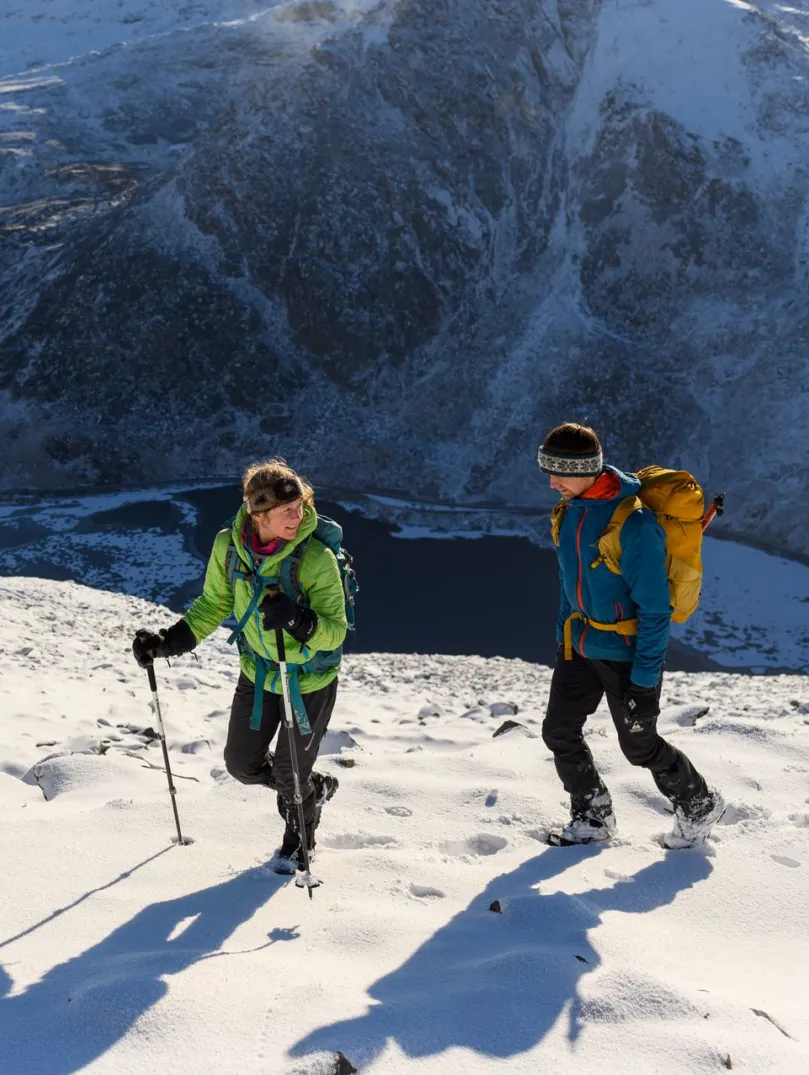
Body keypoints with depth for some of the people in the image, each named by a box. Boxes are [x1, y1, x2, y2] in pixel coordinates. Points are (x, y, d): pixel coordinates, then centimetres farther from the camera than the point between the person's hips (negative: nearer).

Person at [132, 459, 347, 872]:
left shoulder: (317, 558, -29)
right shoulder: (229, 546, -16)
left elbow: (336, 632, -25)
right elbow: (214, 604, 0)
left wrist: (297, 620, -44)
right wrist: (169, 642, -9)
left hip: (312, 680, -5)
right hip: (257, 672, 5)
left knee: (291, 776, 8)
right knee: (241, 764, 18)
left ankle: (300, 837, 44)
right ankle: (315, 787, 48)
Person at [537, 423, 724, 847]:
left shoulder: (633, 522, -27)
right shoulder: (572, 509, -1)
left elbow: (654, 609, -23)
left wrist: (645, 678, -21)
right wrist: (562, 638, 16)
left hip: (626, 653, -7)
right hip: (580, 646, 7)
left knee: (639, 745, 7)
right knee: (558, 732, 8)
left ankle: (699, 806, 32)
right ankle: (594, 817, 27)